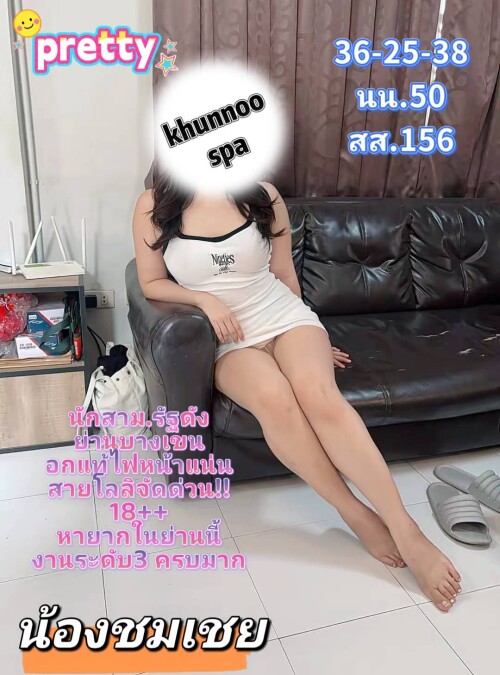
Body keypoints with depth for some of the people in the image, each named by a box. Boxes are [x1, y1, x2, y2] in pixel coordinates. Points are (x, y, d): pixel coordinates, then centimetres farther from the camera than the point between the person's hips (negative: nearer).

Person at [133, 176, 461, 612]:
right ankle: (355, 513, -17)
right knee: (274, 399, -34)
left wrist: (313, 340, 18)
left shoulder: (262, 196, 3)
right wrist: (205, 299, -13)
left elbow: (284, 274, 10)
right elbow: (151, 283, 5)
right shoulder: (153, 205, 1)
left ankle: (407, 531, -26)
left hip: (285, 317, 1)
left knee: (317, 394, -30)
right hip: (228, 341, 0)